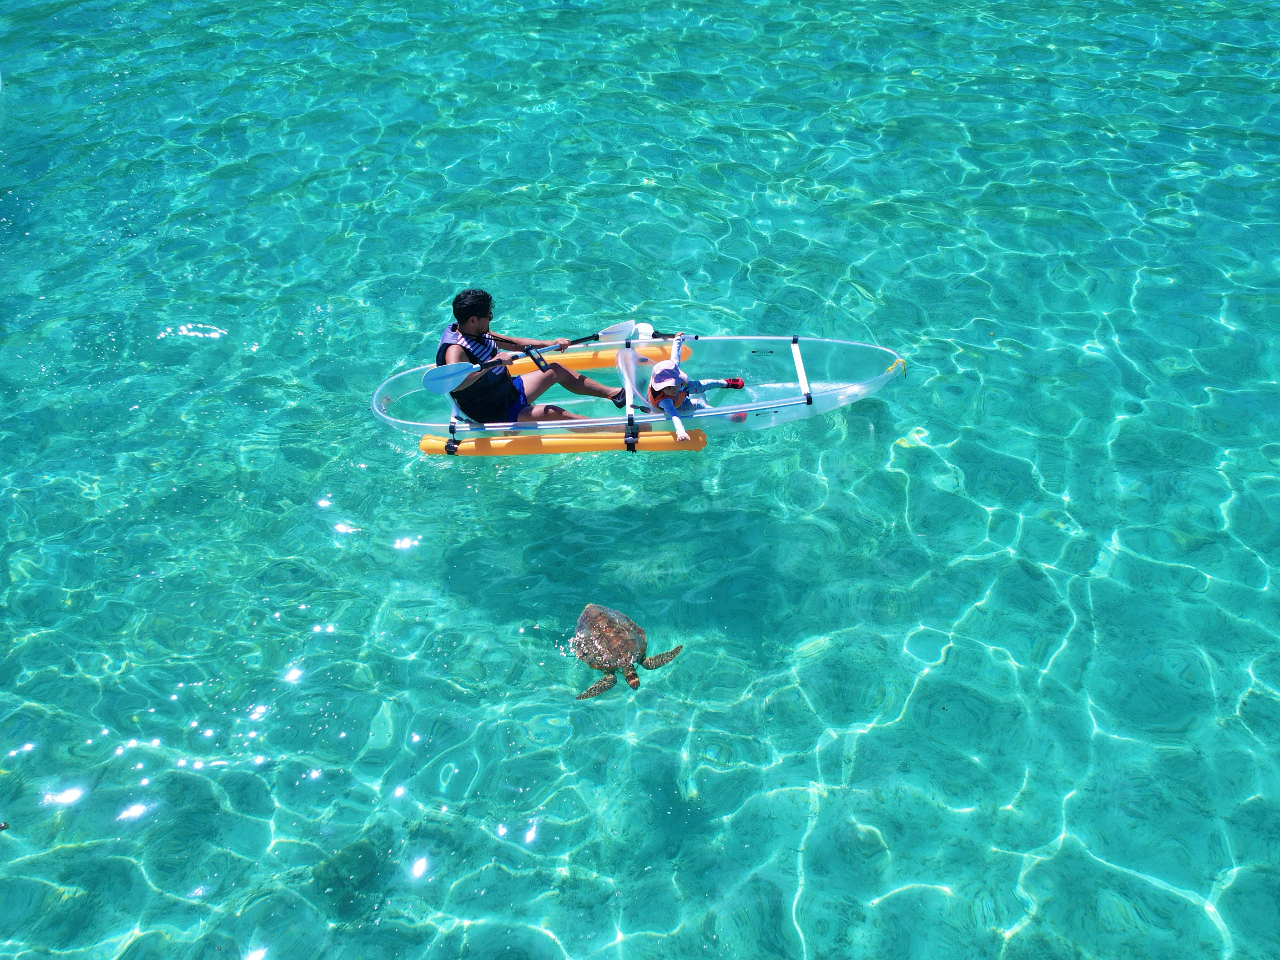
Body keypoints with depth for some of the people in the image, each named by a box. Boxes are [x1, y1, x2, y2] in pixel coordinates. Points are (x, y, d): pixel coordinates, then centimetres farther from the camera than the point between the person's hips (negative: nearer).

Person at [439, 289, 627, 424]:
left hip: (511, 390, 11)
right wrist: (492, 362, -51)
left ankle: (614, 393, 22)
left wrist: (550, 343, 8)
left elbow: (515, 343, 15)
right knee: (552, 413, -26)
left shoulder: (477, 332, 2)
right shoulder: (455, 349, -27)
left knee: (557, 370, 14)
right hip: (496, 417, -11)